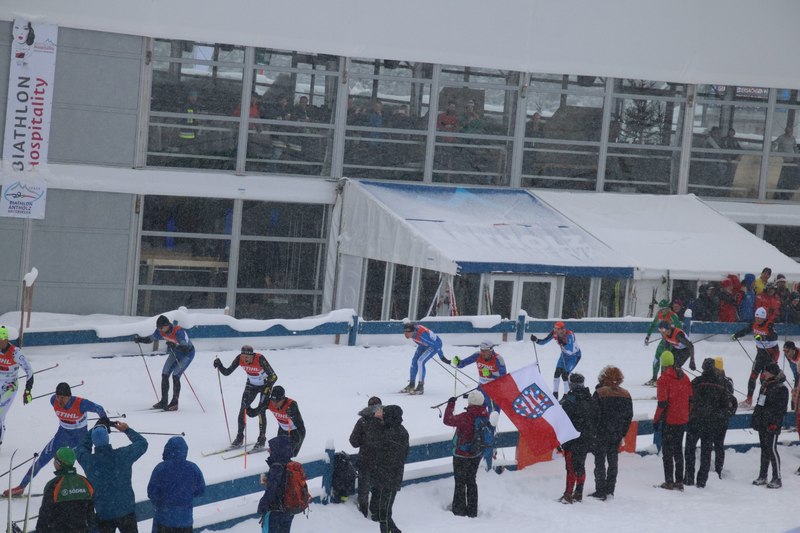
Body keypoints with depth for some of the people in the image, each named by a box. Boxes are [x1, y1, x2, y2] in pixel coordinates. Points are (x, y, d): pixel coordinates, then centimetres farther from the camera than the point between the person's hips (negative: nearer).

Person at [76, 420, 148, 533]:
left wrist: (94, 430, 12)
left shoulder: (88, 461, -15)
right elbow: (142, 443, 1)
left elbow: (81, 448, 10)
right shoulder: (123, 455, -17)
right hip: (126, 511, -1)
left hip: (103, 515, 1)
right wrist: (127, 430, 13)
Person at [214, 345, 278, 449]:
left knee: (261, 411, -15)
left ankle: (262, 439, -2)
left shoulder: (260, 359, -33)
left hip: (265, 385, -4)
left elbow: (273, 376, -34)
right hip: (251, 385, 4)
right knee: (243, 409, -8)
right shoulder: (240, 359, -20)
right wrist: (219, 366, -33)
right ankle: (240, 437, 6)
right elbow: (227, 372, -14)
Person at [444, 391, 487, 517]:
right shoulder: (485, 415, -11)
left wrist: (450, 404, -9)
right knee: (471, 481, 19)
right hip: (476, 455, 6)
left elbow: (448, 420, -20)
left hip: (461, 455, -6)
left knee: (460, 483, 8)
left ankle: (459, 510, 15)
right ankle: (472, 511, 25)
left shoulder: (465, 417, -28)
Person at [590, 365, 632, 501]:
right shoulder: (626, 395, 5)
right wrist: (623, 434, 15)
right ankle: (610, 490, 16)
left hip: (601, 434, -5)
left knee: (600, 462, 1)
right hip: (616, 435, 5)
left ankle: (600, 491, -2)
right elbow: (629, 416, 8)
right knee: (613, 461, 13)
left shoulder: (600, 393, -12)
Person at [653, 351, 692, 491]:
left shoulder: (664, 379, -14)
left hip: (669, 420, -6)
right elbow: (690, 399, 10)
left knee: (667, 450, 1)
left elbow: (662, 403, -16)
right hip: (682, 420, 6)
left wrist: (656, 420, -6)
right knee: (678, 450, 14)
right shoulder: (684, 377, 6)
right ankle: (679, 481, 13)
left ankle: (669, 481, -2)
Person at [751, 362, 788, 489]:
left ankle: (777, 479, -4)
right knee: (764, 449, 14)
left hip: (772, 425, -8)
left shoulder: (781, 389, -12)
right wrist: (755, 419, 19)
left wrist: (774, 423, -19)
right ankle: (762, 476, 21)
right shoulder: (765, 385, 13)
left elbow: (780, 408, -15)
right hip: (762, 424, 8)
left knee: (771, 449, -8)